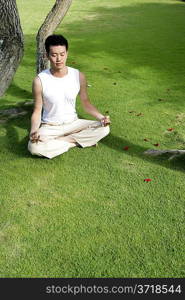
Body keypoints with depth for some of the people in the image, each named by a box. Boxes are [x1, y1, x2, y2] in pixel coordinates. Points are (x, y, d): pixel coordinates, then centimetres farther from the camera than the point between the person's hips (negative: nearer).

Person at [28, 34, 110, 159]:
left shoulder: (79, 76, -8)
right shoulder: (40, 81, -14)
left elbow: (86, 103, 3)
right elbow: (37, 111, -7)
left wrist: (101, 117, -15)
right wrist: (34, 130, -27)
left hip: (73, 123, 2)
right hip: (50, 127, -2)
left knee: (104, 128, -20)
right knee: (34, 147, -32)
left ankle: (60, 140, -13)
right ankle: (76, 141, -13)